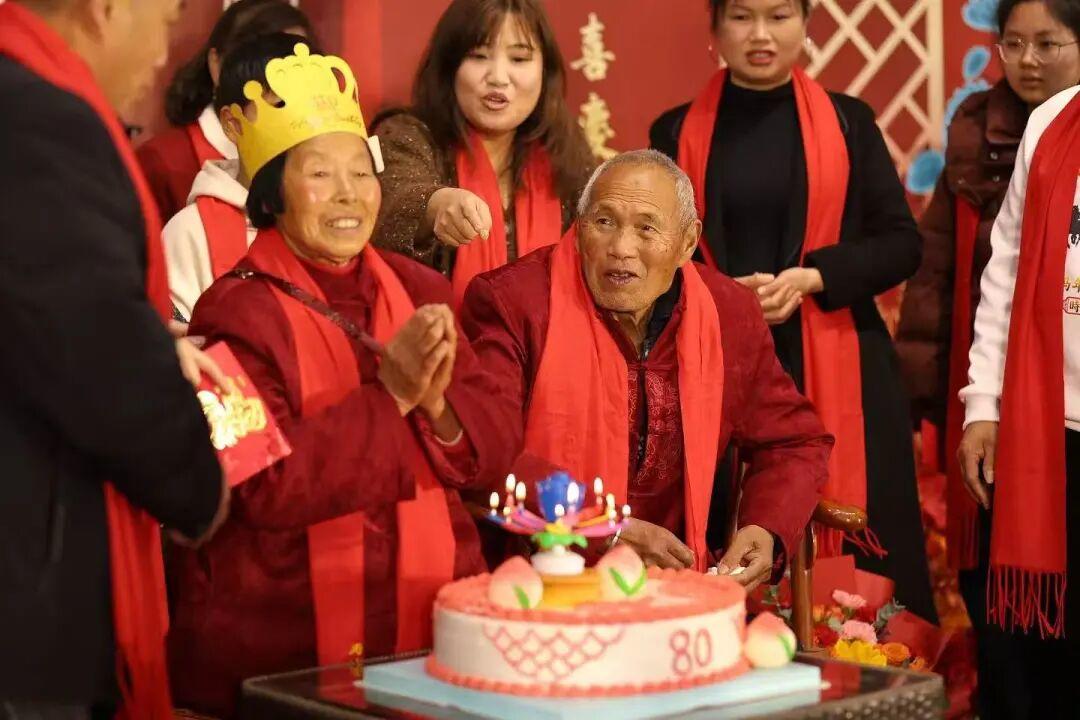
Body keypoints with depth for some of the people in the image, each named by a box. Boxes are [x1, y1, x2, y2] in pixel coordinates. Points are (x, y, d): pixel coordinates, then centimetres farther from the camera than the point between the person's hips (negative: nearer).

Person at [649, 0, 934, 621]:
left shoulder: (849, 122, 9)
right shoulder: (678, 132, 9)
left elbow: (901, 244, 5)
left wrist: (812, 277, -11)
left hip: (835, 372, 0)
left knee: (852, 568, -3)